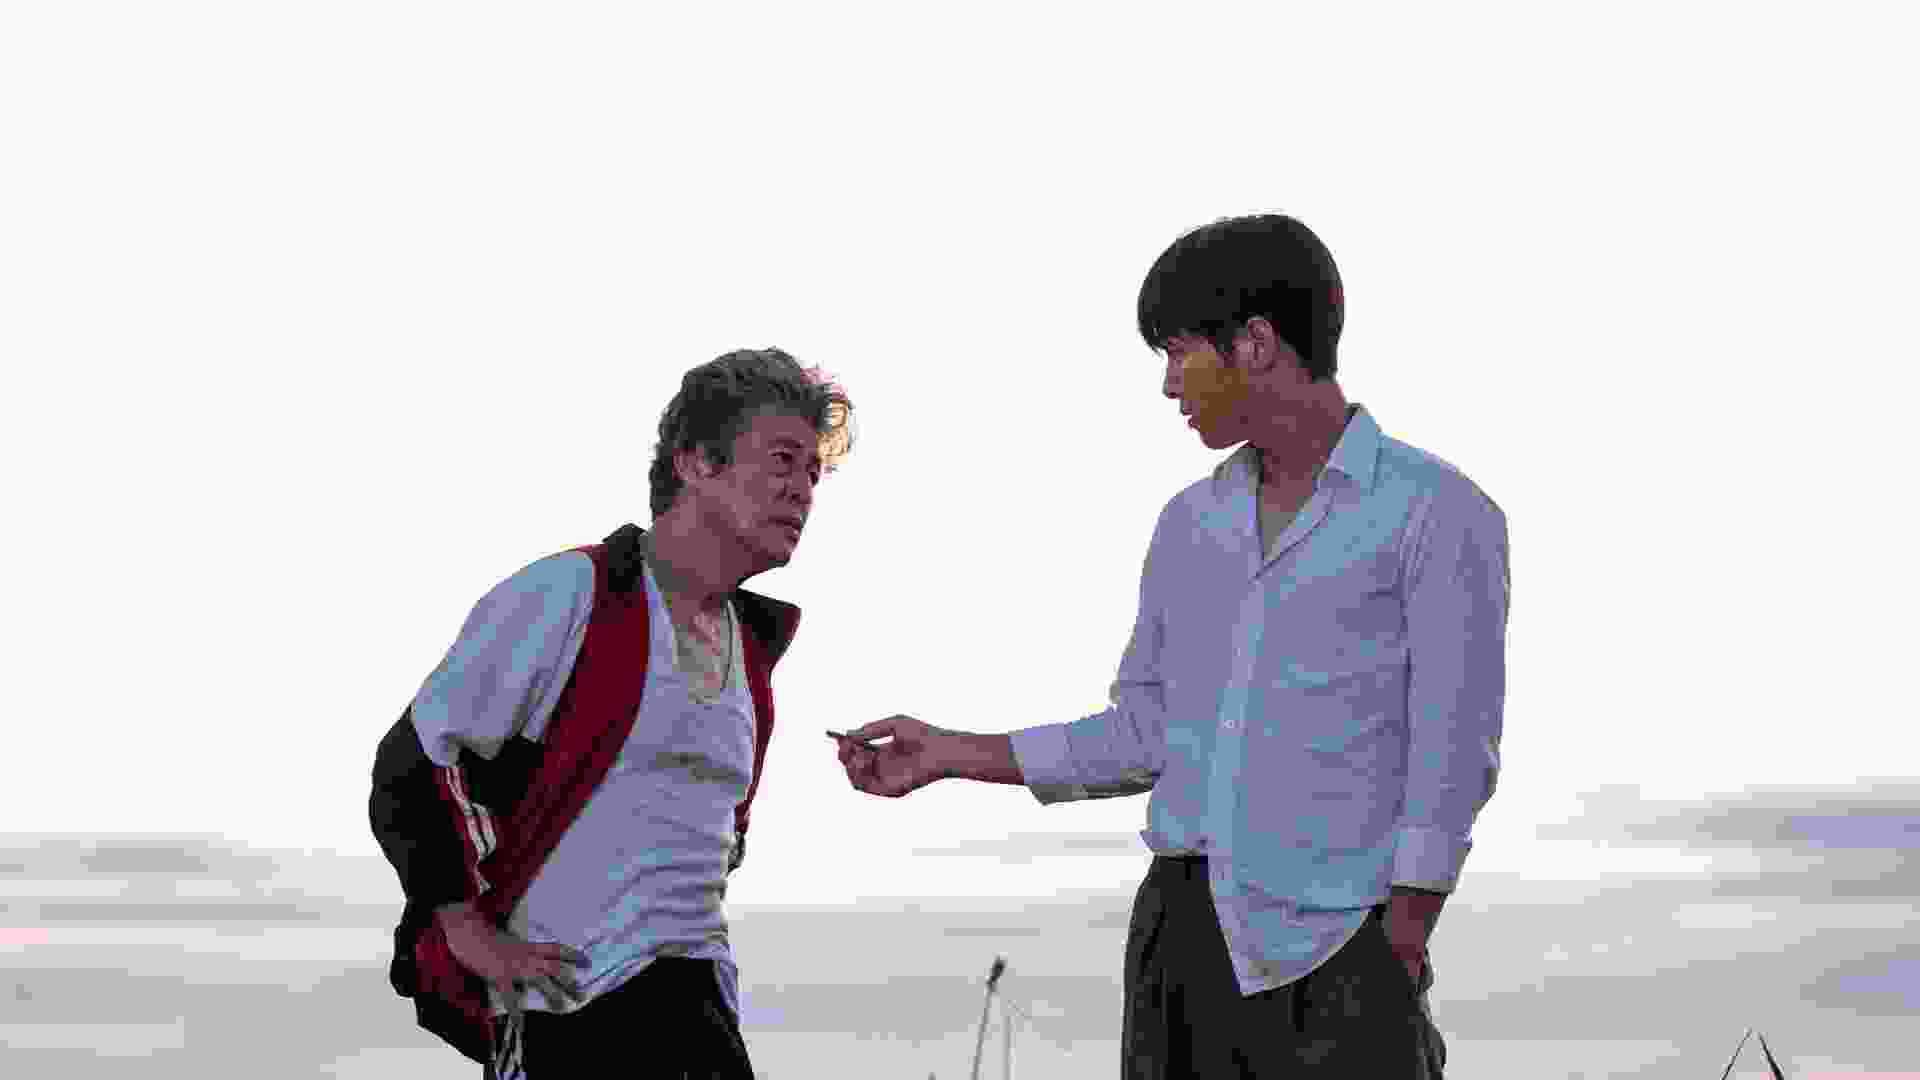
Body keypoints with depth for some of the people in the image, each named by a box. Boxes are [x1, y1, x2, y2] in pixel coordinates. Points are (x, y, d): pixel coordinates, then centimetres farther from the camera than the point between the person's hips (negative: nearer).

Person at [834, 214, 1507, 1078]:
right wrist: (946, 754, 19)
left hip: (1335, 958, -6)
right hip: (1183, 938, 6)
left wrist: (1394, 969, -11)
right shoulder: (1194, 524, 15)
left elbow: (1450, 766, -8)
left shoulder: (1440, 515, -5)